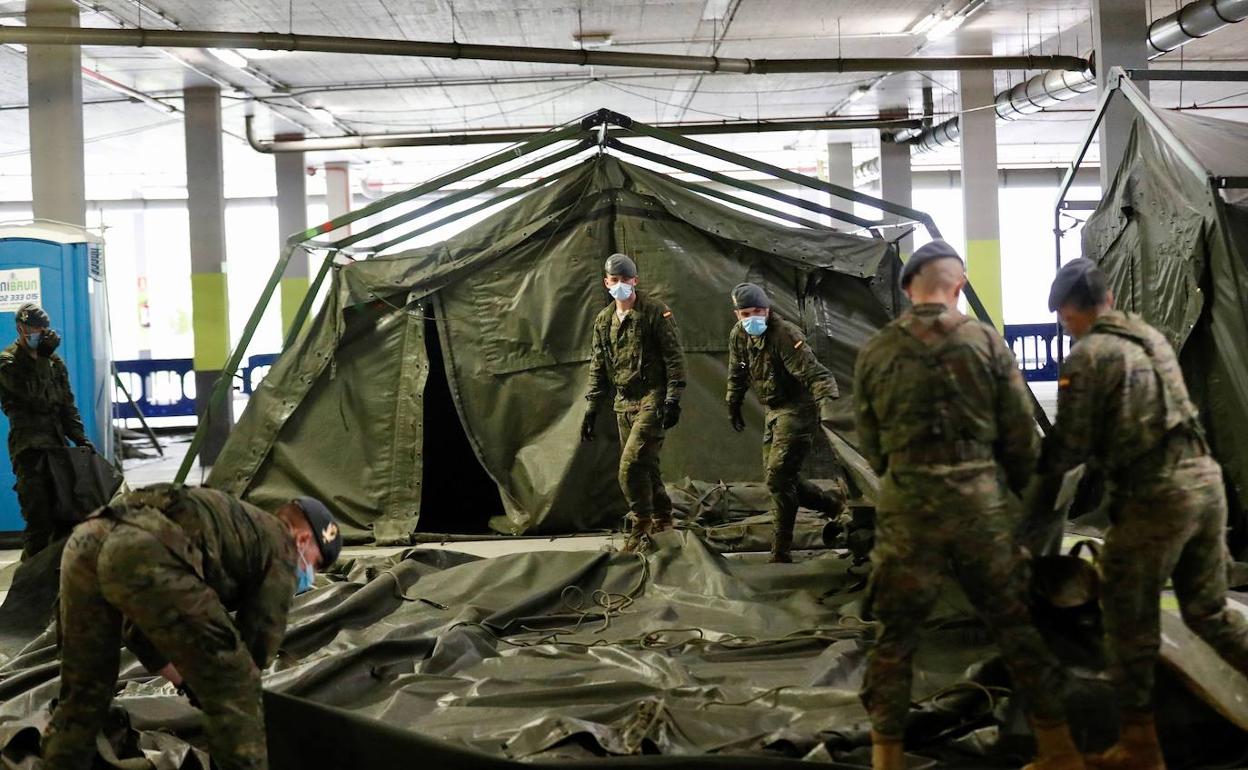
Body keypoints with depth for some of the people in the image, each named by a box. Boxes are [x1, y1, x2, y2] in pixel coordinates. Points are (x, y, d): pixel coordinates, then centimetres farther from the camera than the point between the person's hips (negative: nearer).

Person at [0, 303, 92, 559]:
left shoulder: (55, 362, 16)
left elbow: (67, 404, 16)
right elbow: (33, 394, -16)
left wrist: (80, 438, 5)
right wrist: (42, 357, -15)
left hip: (57, 444, 6)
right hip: (28, 448, -6)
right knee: (39, 519, -12)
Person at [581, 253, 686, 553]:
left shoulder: (656, 312, -7)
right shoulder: (603, 320, 11)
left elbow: (674, 358, -9)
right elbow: (598, 368, 15)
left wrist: (673, 399, -16)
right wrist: (592, 409, 11)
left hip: (652, 400, -6)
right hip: (624, 403, 6)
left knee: (632, 465, -16)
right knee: (644, 464, 12)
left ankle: (640, 529, -5)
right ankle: (662, 517, 30)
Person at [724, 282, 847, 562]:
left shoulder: (785, 335, -24)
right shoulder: (738, 335, 1)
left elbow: (814, 374, -31)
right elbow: (737, 374, 18)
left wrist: (827, 404, -45)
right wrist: (733, 407, 26)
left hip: (798, 408, -9)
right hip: (774, 411, 9)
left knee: (778, 477, -12)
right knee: (774, 478, 10)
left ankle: (781, 550, -1)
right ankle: (832, 502, 28)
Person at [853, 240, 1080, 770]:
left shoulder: (874, 353, -1)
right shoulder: (987, 342, -3)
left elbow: (869, 443, 7)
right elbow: (1020, 435, 0)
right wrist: (1031, 495, 17)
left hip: (905, 505, 0)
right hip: (980, 501, 0)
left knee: (896, 632, 11)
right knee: (1015, 624, 13)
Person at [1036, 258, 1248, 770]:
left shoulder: (1086, 357, -9)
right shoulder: (1152, 338, 14)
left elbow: (1071, 446, -8)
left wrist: (1038, 477, 11)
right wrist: (1101, 458, 28)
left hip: (1154, 498, -7)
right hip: (1204, 479, 7)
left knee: (1130, 622, 5)